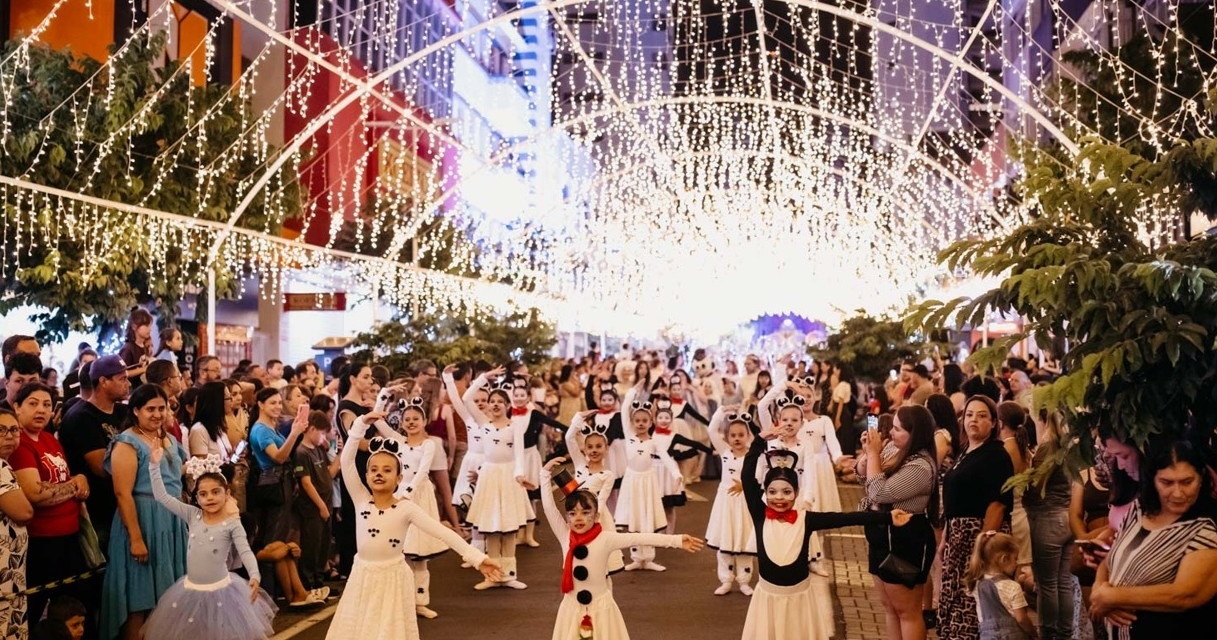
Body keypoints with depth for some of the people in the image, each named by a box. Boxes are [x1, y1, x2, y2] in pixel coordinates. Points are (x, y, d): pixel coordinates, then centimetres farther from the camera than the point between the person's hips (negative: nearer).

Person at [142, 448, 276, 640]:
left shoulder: (232, 524, -10)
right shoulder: (193, 515, 0)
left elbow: (245, 552, -20)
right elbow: (162, 497, 1)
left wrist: (255, 576, -38)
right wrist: (154, 465, -4)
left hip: (220, 591, -4)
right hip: (190, 590, 4)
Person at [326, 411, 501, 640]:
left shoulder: (406, 508, -12)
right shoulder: (361, 500, -5)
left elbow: (442, 532, -20)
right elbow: (346, 461, -13)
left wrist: (478, 558, -28)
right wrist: (362, 424, -21)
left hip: (392, 578, -3)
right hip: (363, 576, 3)